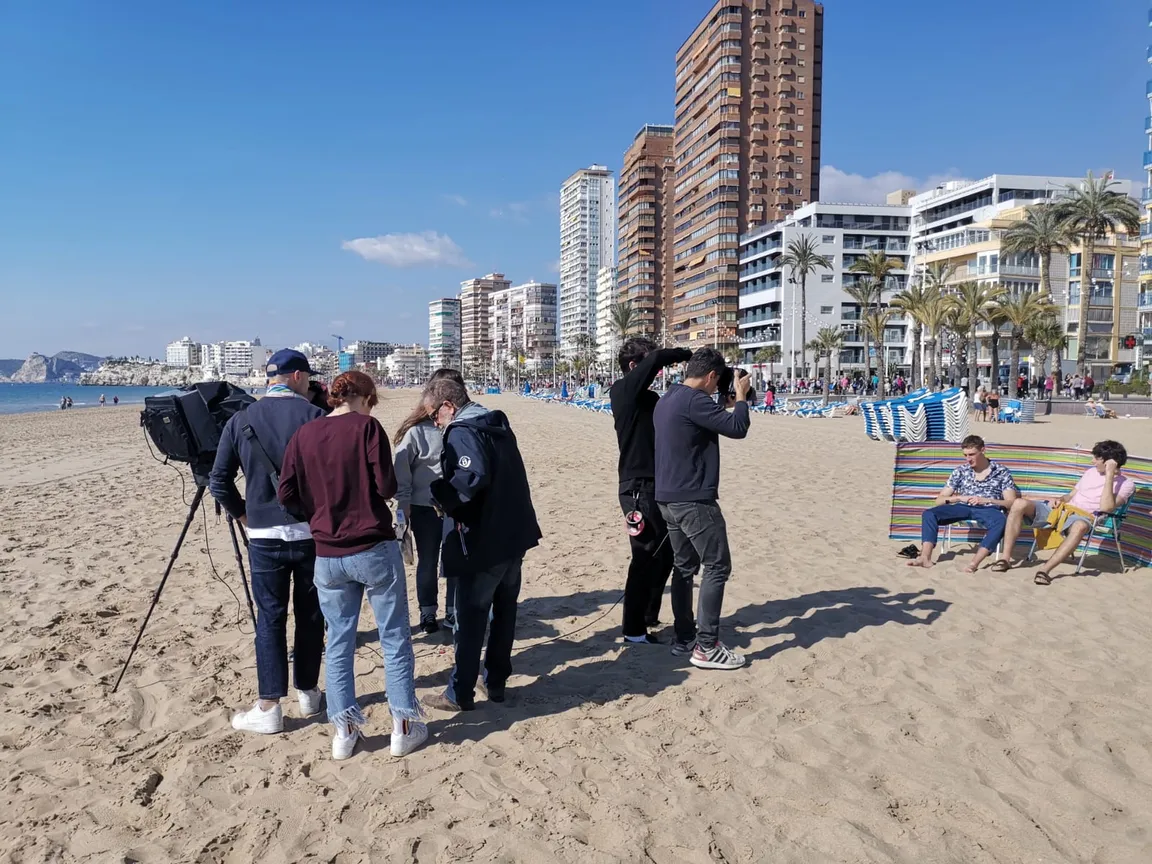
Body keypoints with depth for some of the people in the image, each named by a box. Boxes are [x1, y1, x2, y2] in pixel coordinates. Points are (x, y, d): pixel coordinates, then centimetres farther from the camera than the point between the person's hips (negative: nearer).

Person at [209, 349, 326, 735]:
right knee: (310, 614, 12)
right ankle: (308, 693, 24)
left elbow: (218, 481, 2)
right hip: (312, 531, -1)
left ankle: (269, 708, 8)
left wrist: (242, 514, 15)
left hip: (264, 535, 1)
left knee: (270, 618, 7)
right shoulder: (313, 416, -6)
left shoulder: (241, 420, 2)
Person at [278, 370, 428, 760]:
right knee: (395, 639, 8)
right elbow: (387, 486, -12)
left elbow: (287, 494, 0)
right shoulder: (366, 426, -8)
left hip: (328, 555, 4)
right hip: (375, 550, -4)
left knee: (338, 641, 14)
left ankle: (343, 730, 19)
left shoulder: (304, 435, 3)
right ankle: (404, 726, 14)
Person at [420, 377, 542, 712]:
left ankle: (460, 694, 13)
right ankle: (496, 683, 28)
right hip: (514, 536, 9)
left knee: (470, 618, 3)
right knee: (504, 611, 16)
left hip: (483, 543, -9)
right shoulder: (498, 426, 12)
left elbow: (474, 477, -32)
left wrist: (443, 496, -17)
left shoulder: (461, 432, -16)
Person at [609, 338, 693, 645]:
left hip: (655, 485, 9)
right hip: (638, 487, -9)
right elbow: (657, 359, -23)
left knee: (665, 552, 15)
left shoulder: (649, 398, 15)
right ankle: (633, 629, 7)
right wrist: (690, 355, -10)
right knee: (647, 556, -4)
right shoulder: (623, 391, -11)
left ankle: (649, 616, 29)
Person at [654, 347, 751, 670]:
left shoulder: (668, 400, 14)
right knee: (717, 567, -3)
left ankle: (684, 638, 21)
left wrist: (724, 402, 18)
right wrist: (740, 395, -4)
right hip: (693, 499, -10)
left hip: (668, 497, 10)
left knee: (684, 566, 15)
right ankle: (706, 647, -3)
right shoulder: (694, 401, -17)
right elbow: (737, 428, -19)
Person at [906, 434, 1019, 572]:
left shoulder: (1002, 472, 10)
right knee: (929, 513, -22)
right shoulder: (961, 471, 16)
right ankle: (925, 558, -37)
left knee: (1001, 521, -39)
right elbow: (939, 500, 12)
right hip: (963, 508, 3)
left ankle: (974, 563, -51)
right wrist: (960, 497, -7)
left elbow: (1011, 503, 1)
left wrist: (986, 500, -14)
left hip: (988, 510, -3)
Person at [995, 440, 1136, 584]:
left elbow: (1106, 507, -16)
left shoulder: (1126, 484, 2)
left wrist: (1109, 475, -15)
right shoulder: (1091, 472, 22)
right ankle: (1005, 558, -23)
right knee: (1019, 503, -21)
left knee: (1080, 526, -45)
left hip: (1082, 517, -6)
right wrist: (1059, 500, 4)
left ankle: (1045, 570, -44)